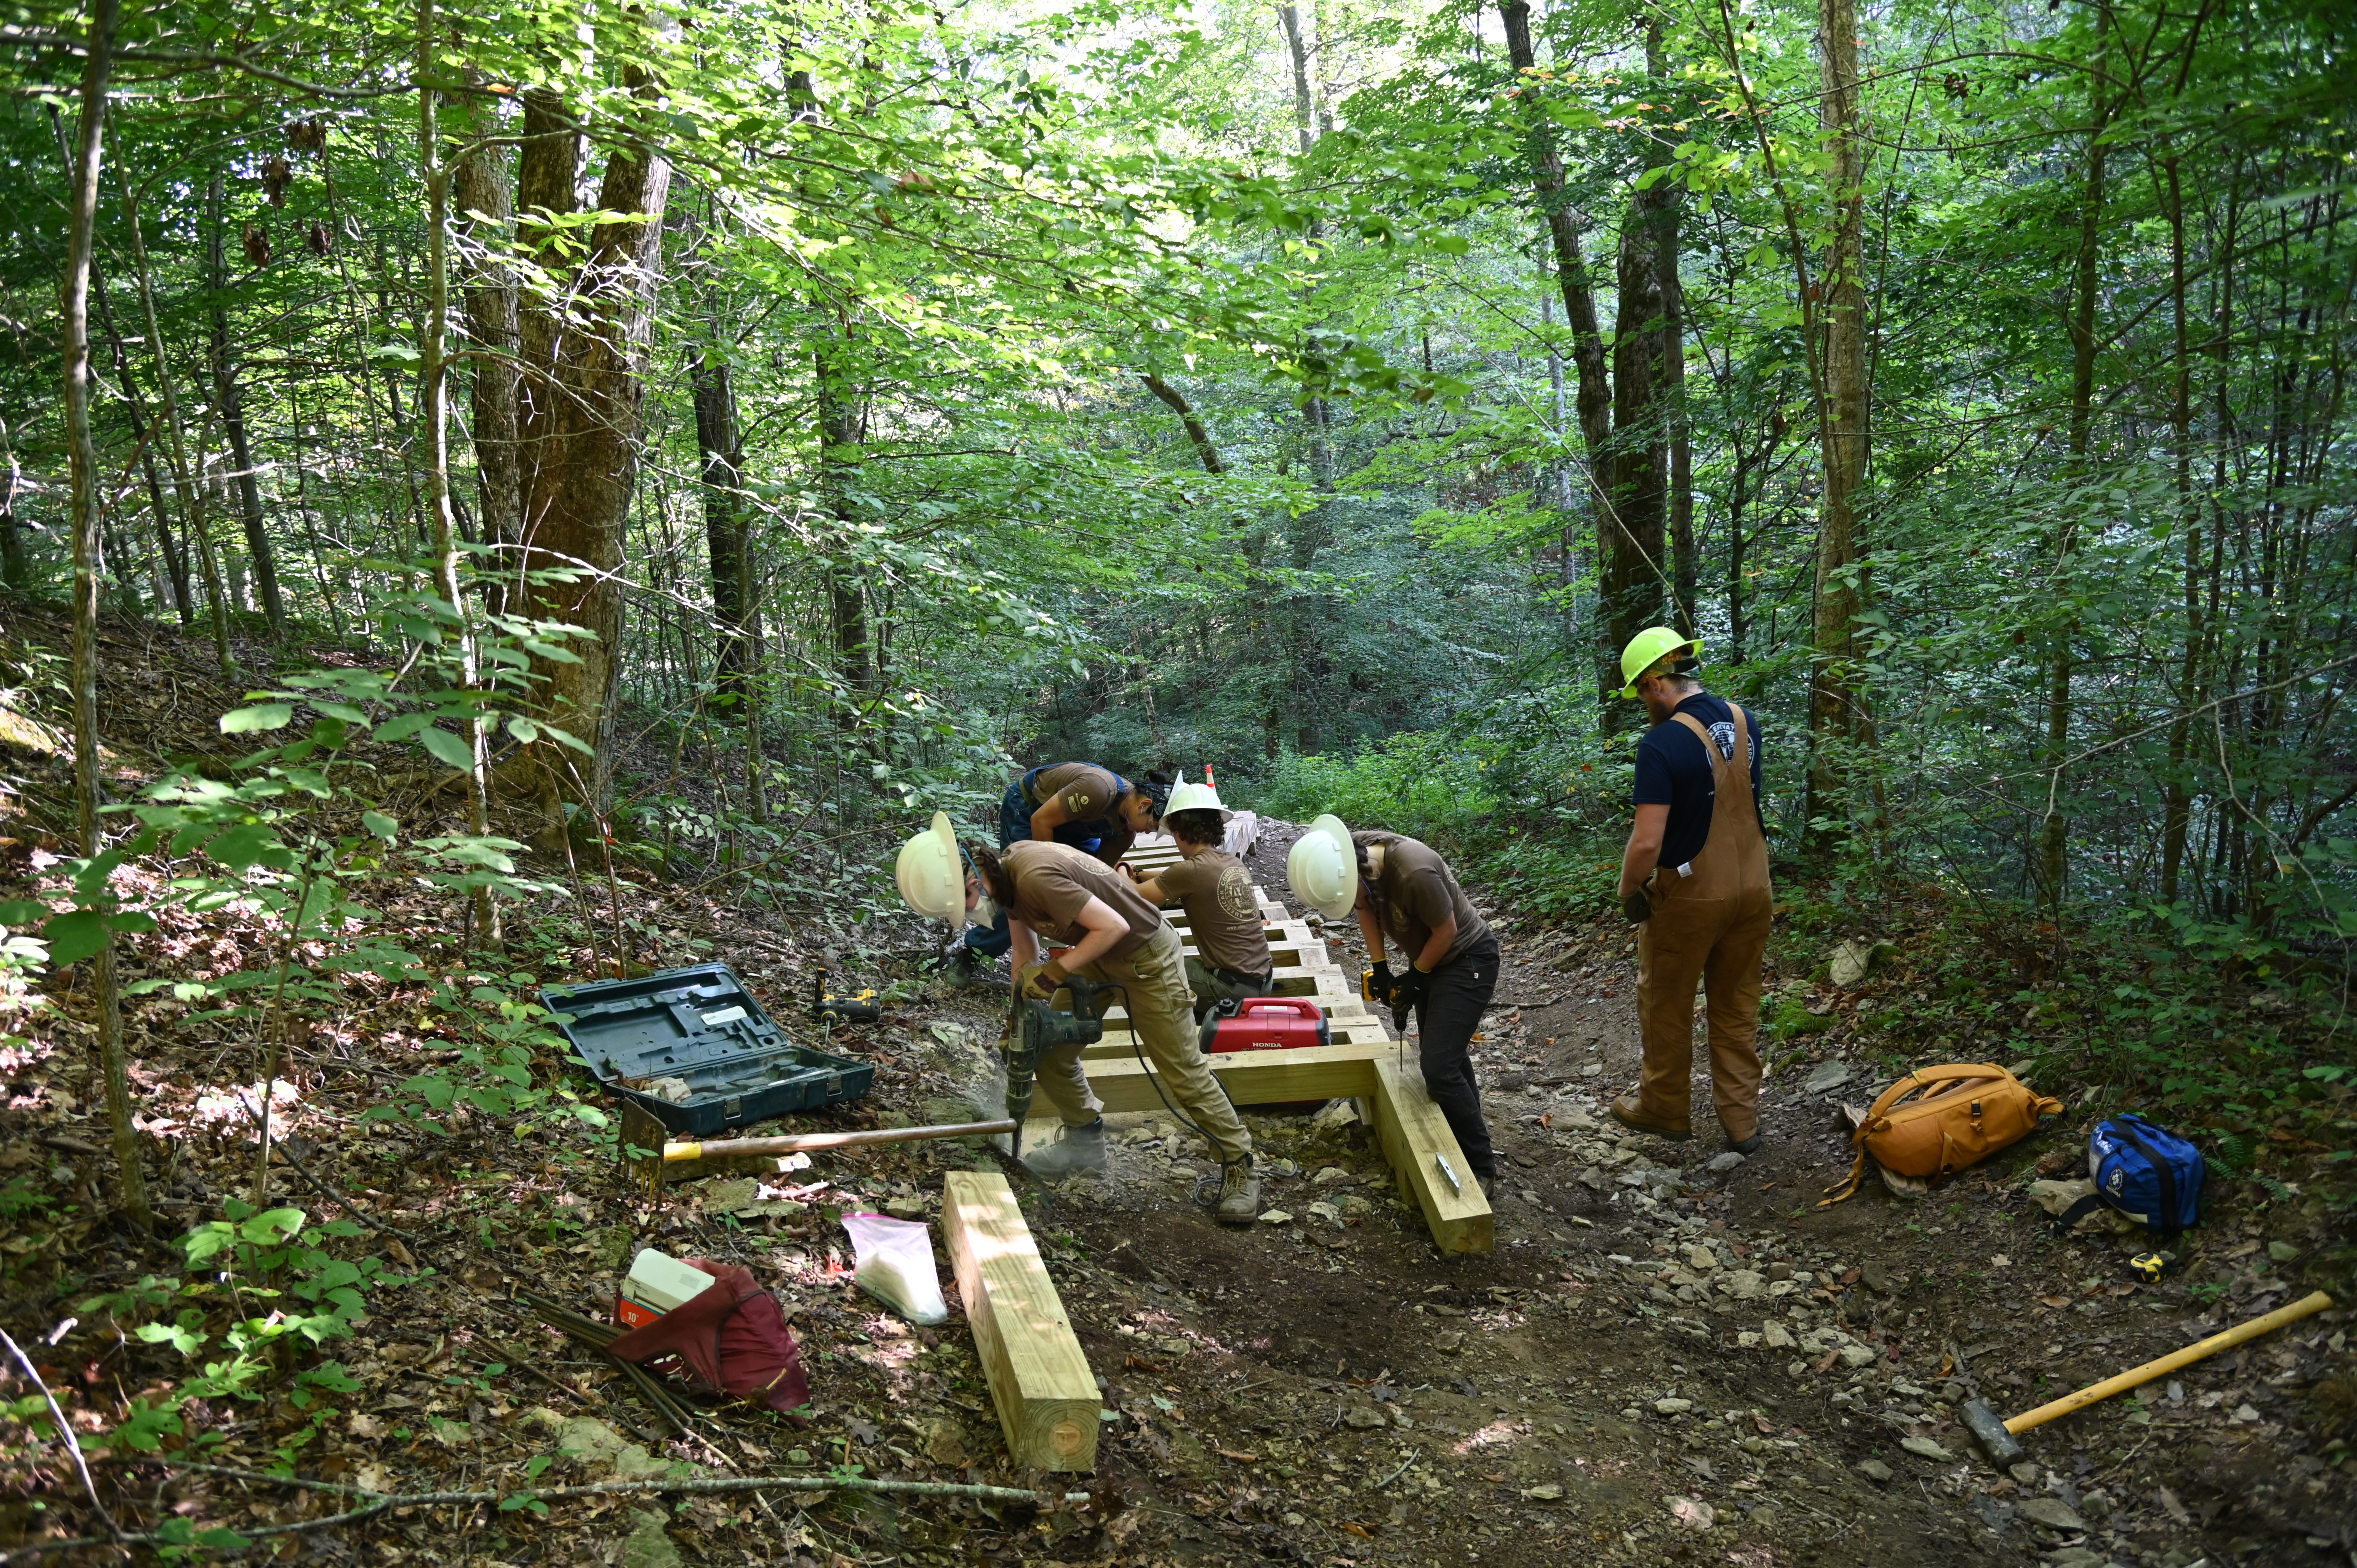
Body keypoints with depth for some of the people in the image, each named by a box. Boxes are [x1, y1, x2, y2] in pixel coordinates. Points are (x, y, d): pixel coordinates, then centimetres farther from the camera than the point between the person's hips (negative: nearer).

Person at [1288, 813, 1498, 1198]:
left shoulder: (1415, 872, -38)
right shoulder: (1351, 856, -15)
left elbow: (1446, 930, -23)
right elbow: (1367, 909, 5)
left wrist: (1414, 978, -10)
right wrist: (1381, 968, 1)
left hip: (1467, 959, -8)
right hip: (1427, 959, 8)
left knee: (1438, 1067, -13)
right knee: (1445, 1055, 19)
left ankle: (1481, 1167, 0)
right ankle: (1467, 1129, 38)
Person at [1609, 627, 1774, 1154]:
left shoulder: (1662, 744, -23)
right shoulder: (1746, 723, -1)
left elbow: (1648, 842, -26)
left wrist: (1629, 892, -10)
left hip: (1689, 897, -6)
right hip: (1753, 888, 6)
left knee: (1666, 1007, 15)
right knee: (1738, 1007, 17)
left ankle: (1665, 1109, 30)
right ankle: (1741, 1122, 23)